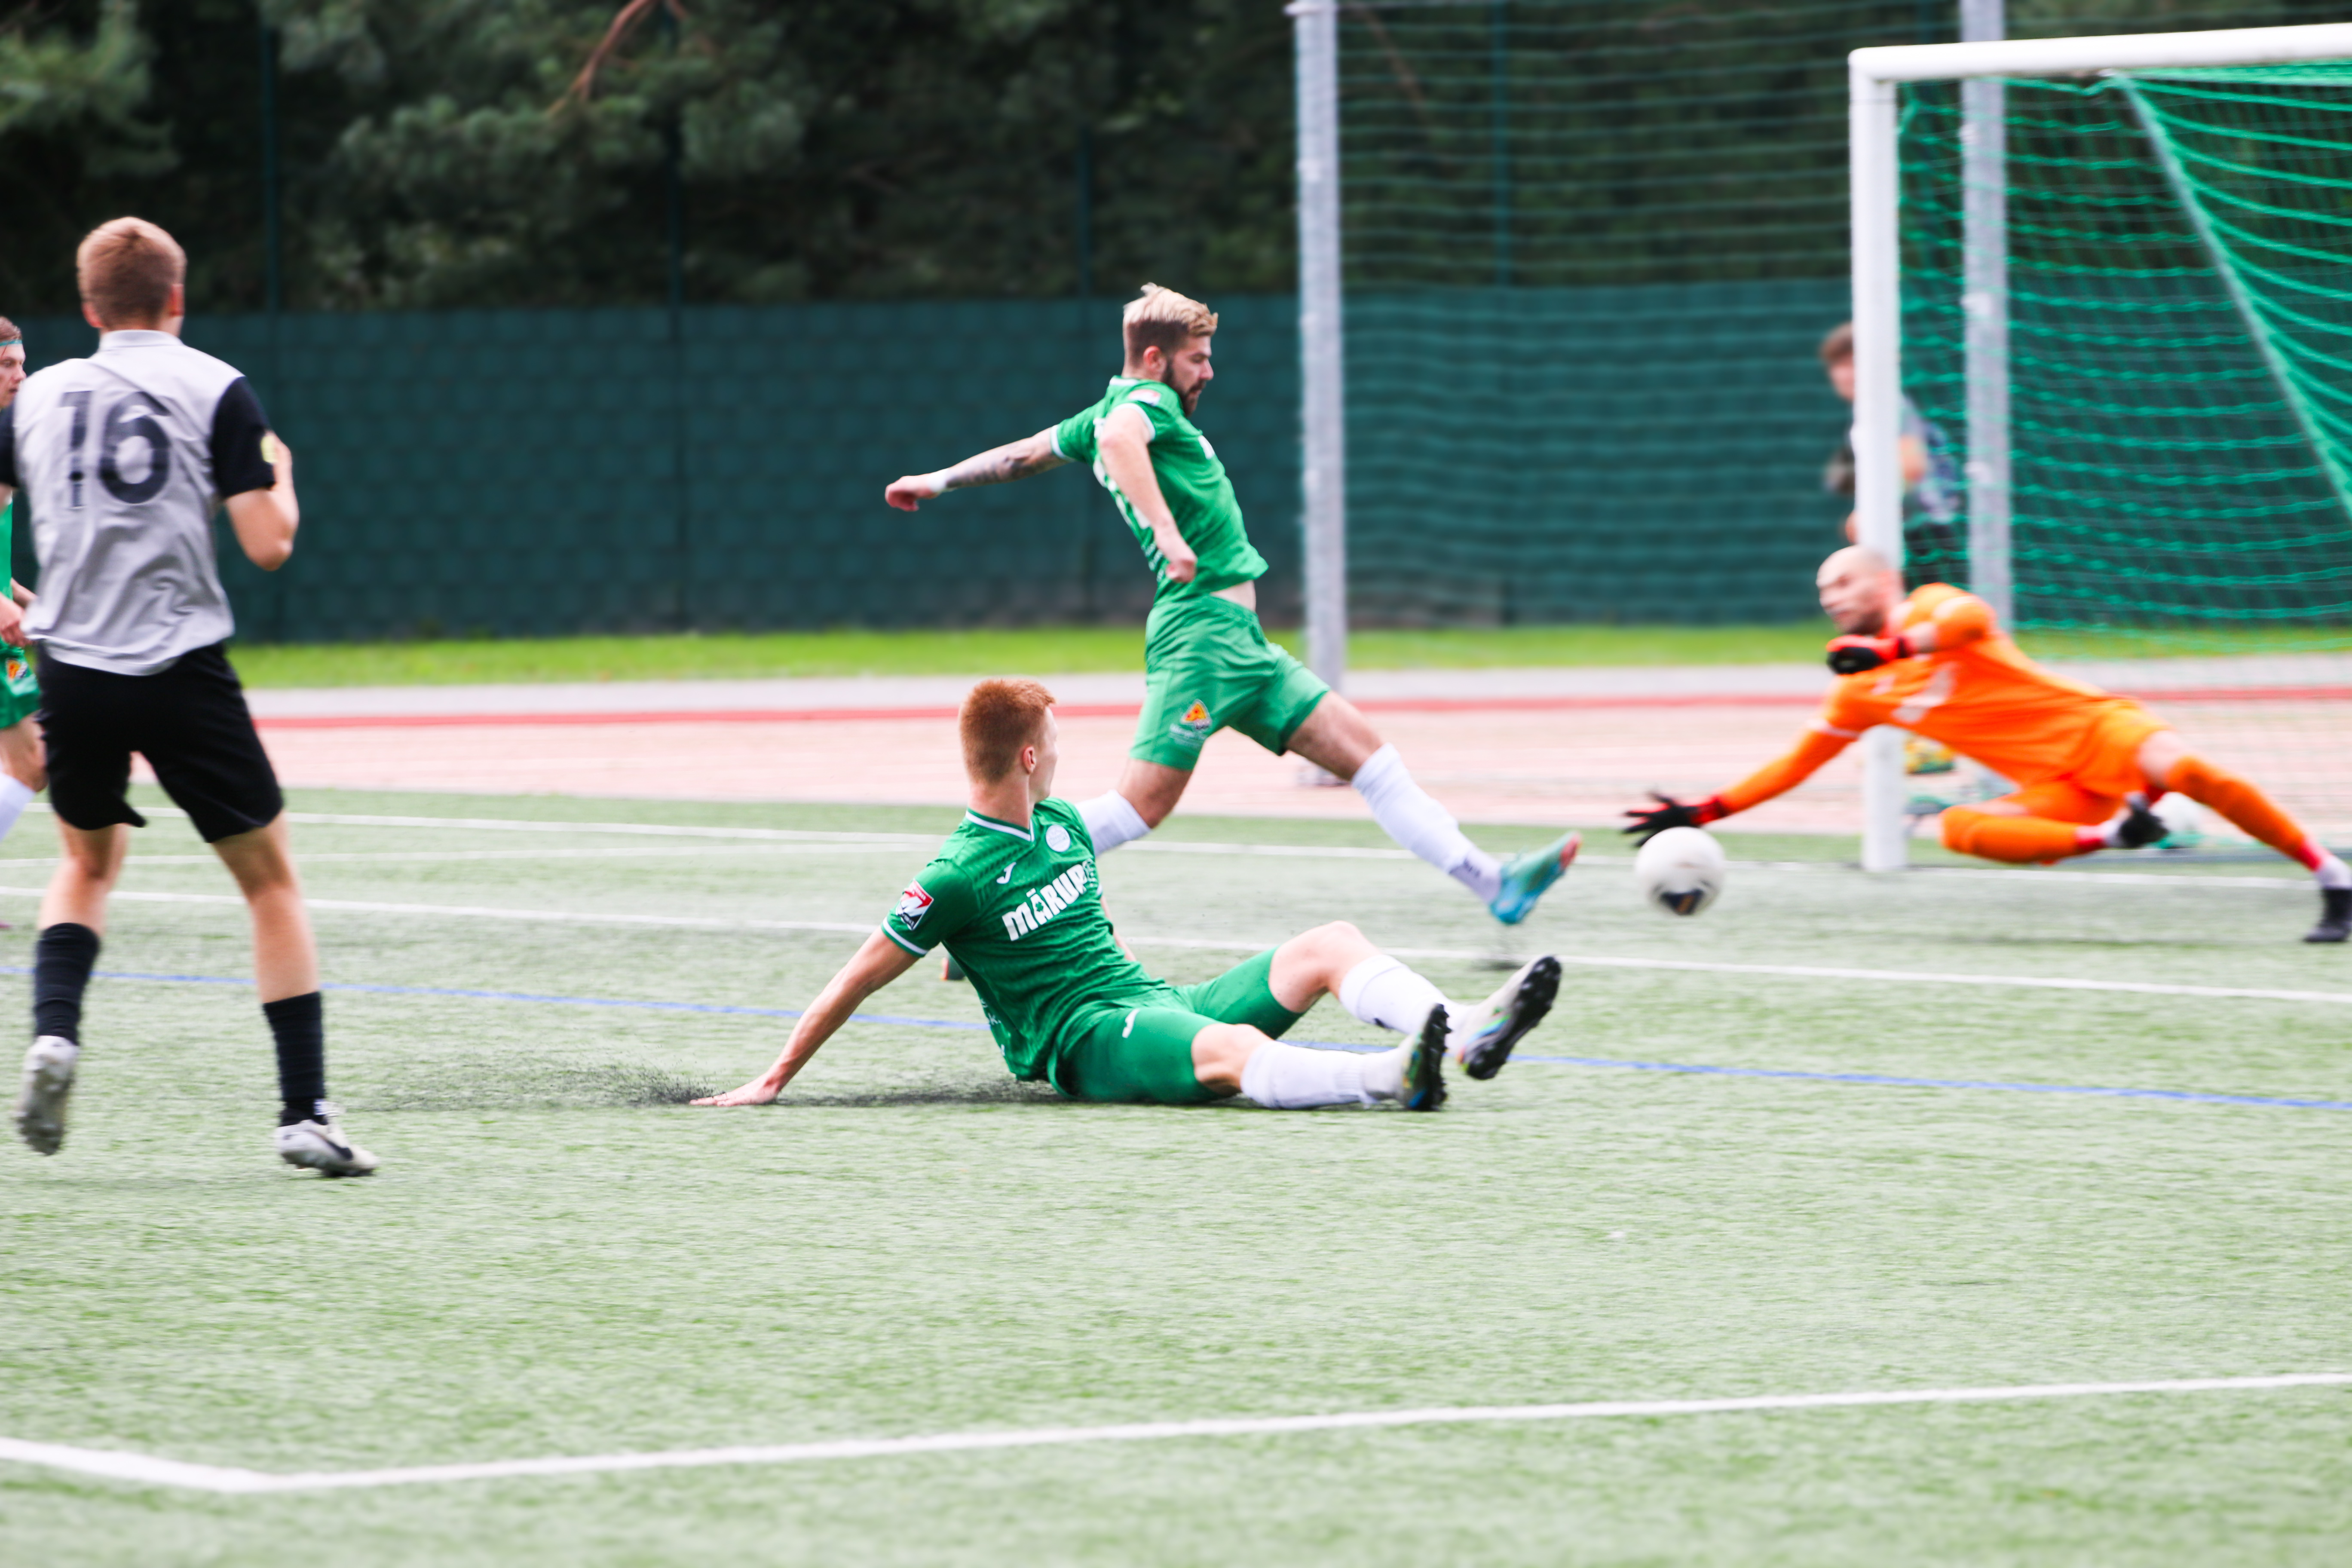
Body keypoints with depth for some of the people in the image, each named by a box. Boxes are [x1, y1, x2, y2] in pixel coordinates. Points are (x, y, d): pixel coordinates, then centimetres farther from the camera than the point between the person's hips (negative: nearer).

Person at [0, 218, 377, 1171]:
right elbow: (267, 546, -8)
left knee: (89, 863, 26)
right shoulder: (217, 391, -2)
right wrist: (281, 481, 14)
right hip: (182, 674, -3)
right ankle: (304, 1112, 1)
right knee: (271, 881, 8)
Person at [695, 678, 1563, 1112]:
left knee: (1330, 945, -6)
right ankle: (1394, 1080, -65)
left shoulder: (1064, 825, 14)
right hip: (1081, 1043, -9)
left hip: (1152, 999, 9)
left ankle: (1467, 1034, -31)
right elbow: (855, 983, -6)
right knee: (1232, 1048, -38)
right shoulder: (955, 876, -10)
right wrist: (772, 1082, -5)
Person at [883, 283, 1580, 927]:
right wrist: (1166, 532, -40)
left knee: (1363, 749, 6)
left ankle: (1489, 881, 3)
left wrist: (939, 481, 47)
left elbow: (1024, 453, 34)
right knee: (1142, 804, -14)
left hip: (1241, 642, 10)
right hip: (1205, 628, -10)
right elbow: (1117, 440, -31)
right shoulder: (1147, 401, -7)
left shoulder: (1109, 413, 21)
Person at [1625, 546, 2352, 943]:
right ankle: (2110, 835, -29)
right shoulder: (1859, 694, 17)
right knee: (1960, 827, -23)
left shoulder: (1931, 608, 0)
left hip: (2095, 726, -5)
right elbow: (1795, 766, 23)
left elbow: (1971, 618, -24)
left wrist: (1891, 646, -34)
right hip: (2053, 790, 5)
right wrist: (1704, 813, 17)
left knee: (2183, 769, -32)